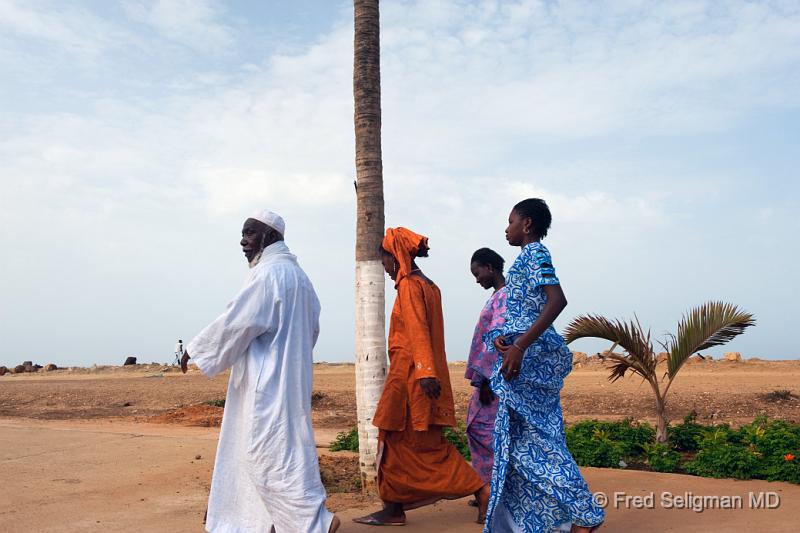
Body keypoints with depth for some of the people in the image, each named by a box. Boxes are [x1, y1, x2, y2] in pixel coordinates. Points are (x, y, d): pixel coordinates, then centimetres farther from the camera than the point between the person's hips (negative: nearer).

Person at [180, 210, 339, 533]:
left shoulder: (267, 272, -15)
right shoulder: (296, 273, 13)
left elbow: (237, 320, -17)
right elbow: (313, 326, 18)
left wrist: (195, 349, -7)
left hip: (268, 381, -10)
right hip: (289, 375, 10)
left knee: (273, 451, -4)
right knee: (258, 448, 16)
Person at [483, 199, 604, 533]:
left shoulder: (534, 252, -9)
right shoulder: (531, 256, 19)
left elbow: (557, 301, -24)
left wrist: (519, 347, -27)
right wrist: (501, 337, 1)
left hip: (530, 356, -10)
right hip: (534, 358, 10)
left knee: (530, 440, -5)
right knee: (538, 438, 11)